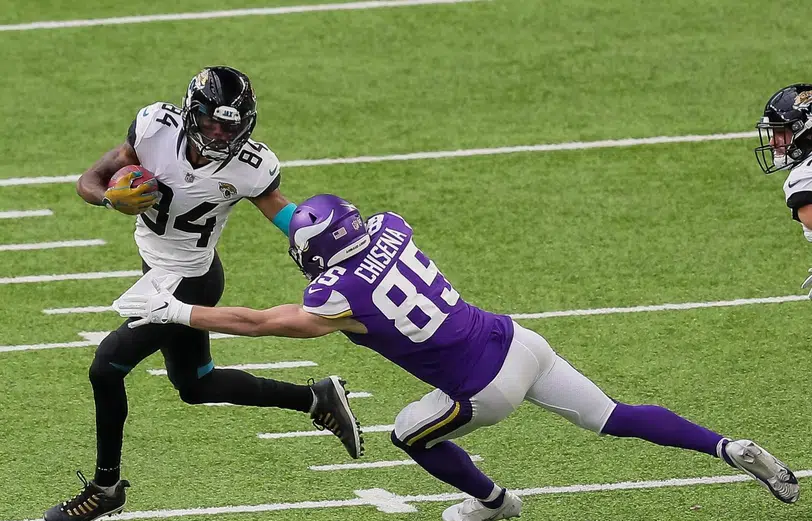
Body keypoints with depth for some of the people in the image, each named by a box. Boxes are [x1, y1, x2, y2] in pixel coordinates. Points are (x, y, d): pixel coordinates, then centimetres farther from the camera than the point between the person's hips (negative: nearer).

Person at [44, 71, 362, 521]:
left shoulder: (248, 168, -24)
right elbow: (90, 181, -12)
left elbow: (285, 215, -10)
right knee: (195, 385, 20)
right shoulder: (158, 129, -18)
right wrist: (111, 197, -34)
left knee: (106, 367, -8)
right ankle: (317, 399, 32)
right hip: (158, 268, 5)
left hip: (186, 281, -5)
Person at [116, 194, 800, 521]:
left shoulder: (338, 299, -18)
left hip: (489, 386, -6)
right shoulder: (392, 229, -1)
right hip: (521, 341, 6)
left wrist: (175, 312, -1)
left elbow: (254, 322, -9)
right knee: (612, 418, 14)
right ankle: (729, 448, 6)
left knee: (412, 433, 19)